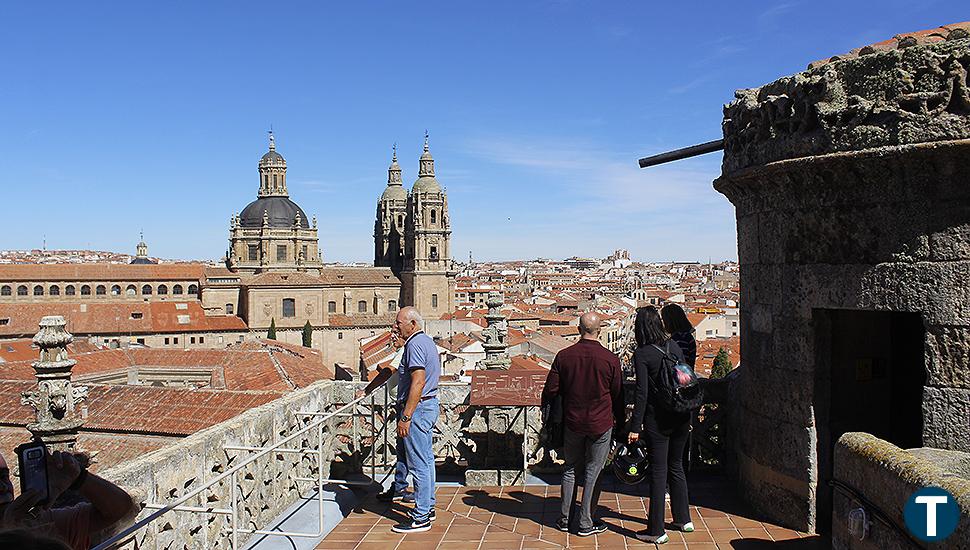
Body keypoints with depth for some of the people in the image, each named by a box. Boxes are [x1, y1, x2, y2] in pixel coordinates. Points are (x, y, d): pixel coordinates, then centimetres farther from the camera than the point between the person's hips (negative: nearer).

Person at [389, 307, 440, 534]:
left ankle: (421, 518, 0)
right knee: (426, 460, 17)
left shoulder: (415, 344, -17)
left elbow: (418, 382, -25)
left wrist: (405, 416, -24)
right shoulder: (427, 341, 15)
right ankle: (428, 507, 27)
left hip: (418, 408, -11)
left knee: (418, 464, -5)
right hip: (430, 404, 11)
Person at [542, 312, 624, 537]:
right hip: (601, 425, -2)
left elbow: (550, 391, -2)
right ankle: (586, 523, 15)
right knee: (592, 472, 8)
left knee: (571, 469, 17)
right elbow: (618, 396, -1)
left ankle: (564, 519, 22)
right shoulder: (610, 359, -10)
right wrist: (620, 424, 11)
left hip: (572, 423, 2)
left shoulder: (564, 356, -6)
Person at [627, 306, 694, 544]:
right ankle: (683, 519, 31)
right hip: (681, 415, 6)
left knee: (658, 471, 1)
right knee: (676, 466, 20)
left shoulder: (642, 354, -13)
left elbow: (642, 393, -16)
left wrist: (635, 427, -12)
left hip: (658, 419, -6)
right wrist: (688, 415, 18)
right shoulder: (674, 346, 4)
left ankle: (657, 531, 8)